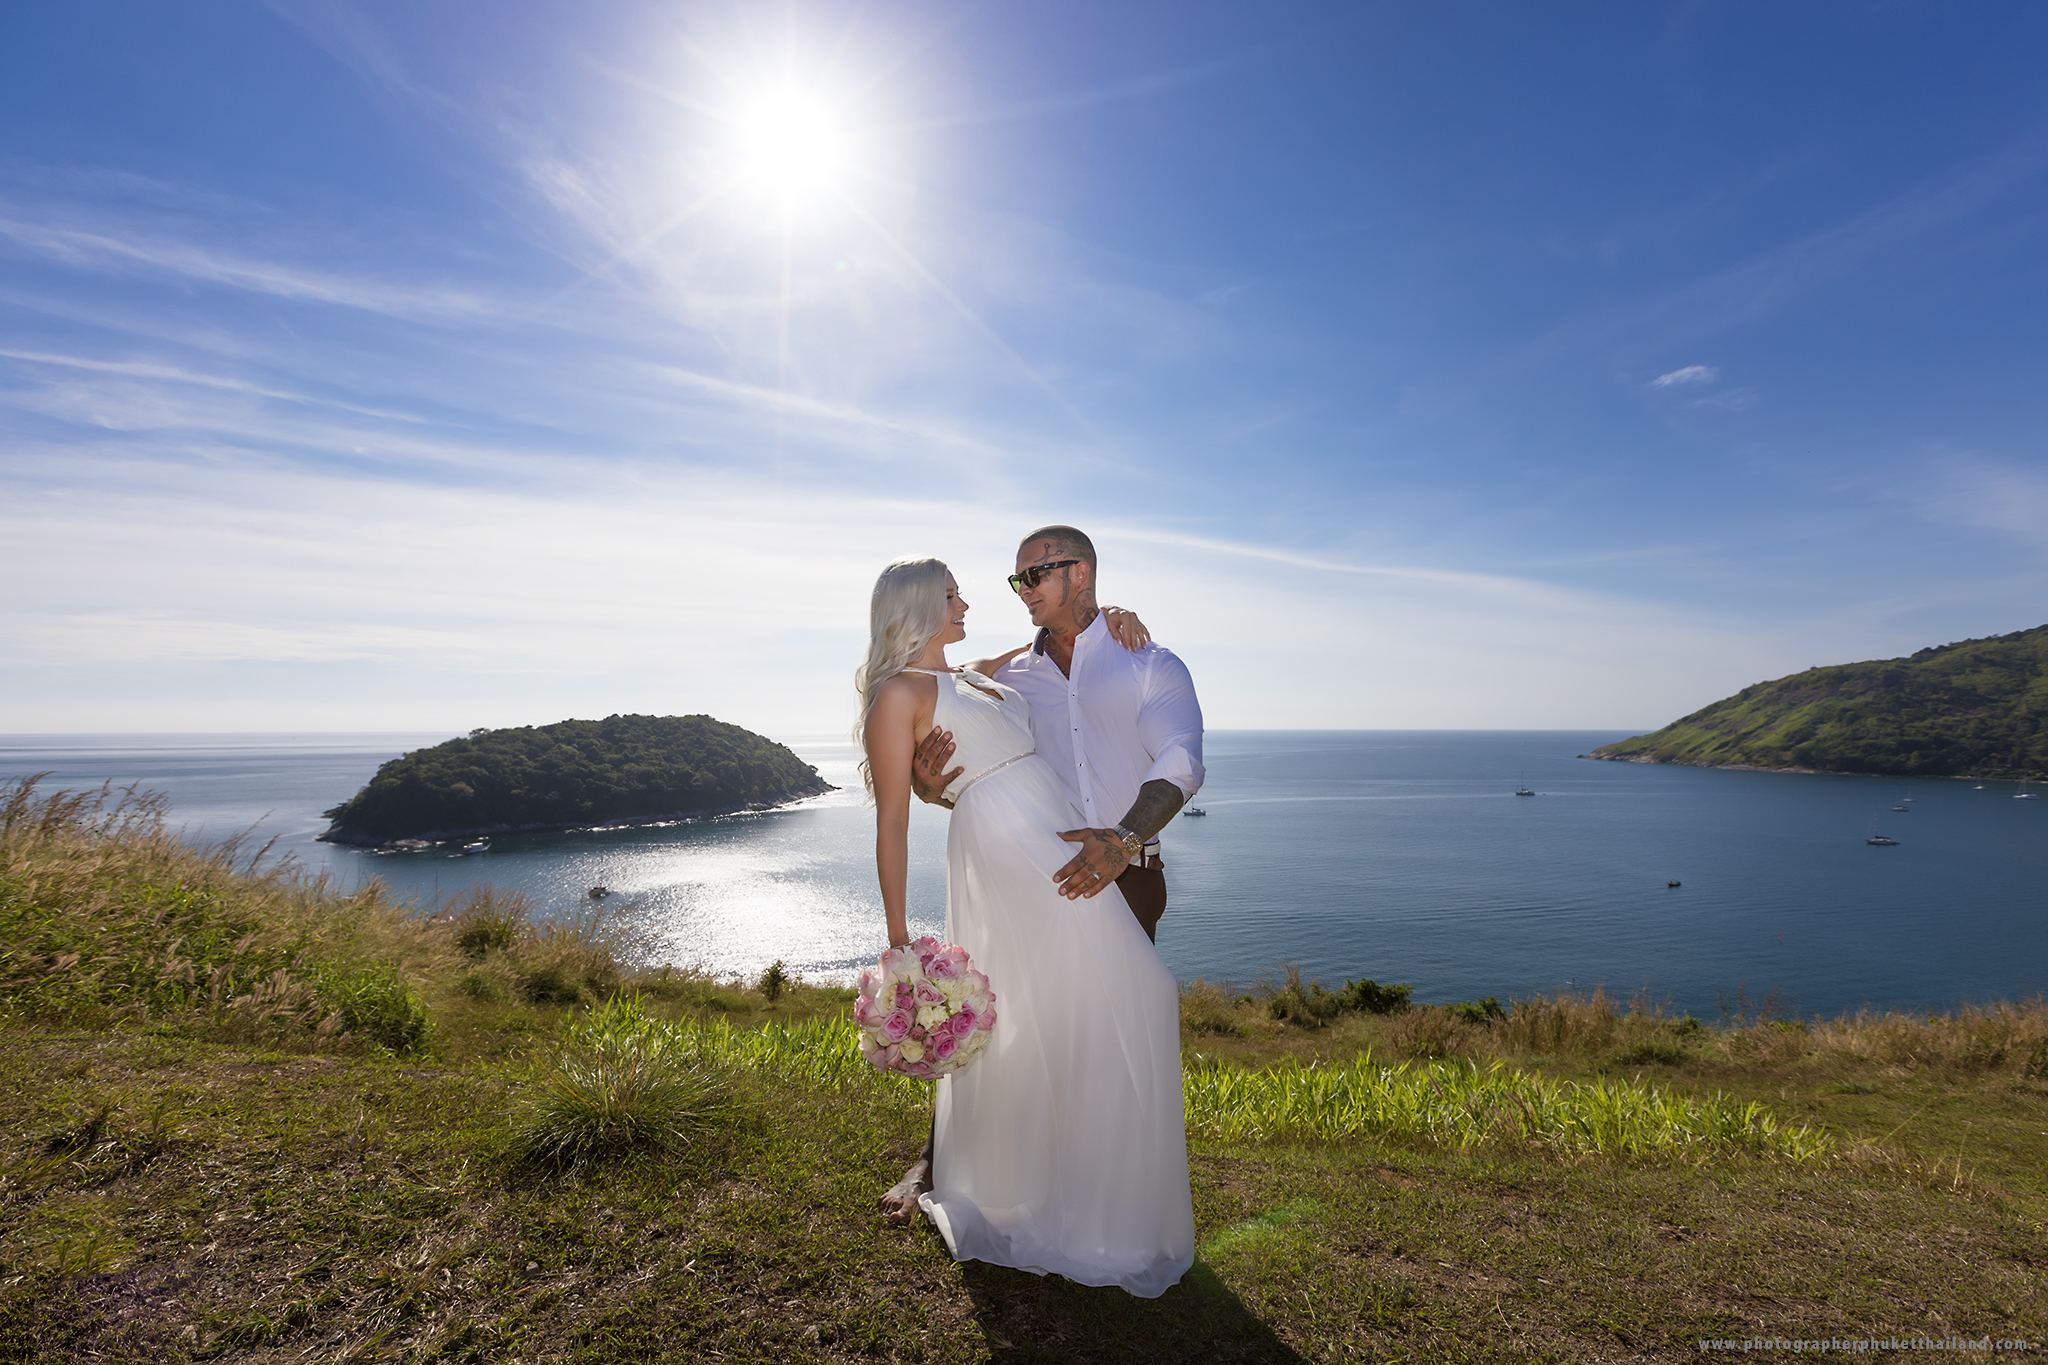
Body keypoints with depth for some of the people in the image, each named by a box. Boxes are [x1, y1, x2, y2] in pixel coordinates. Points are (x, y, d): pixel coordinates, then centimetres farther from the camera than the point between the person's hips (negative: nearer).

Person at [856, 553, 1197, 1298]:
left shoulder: (977, 676, 20)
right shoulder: (898, 692, -4)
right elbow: (892, 819, -8)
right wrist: (897, 938, -11)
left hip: (1064, 850, 9)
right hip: (1005, 860, -9)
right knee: (1030, 1025, -1)